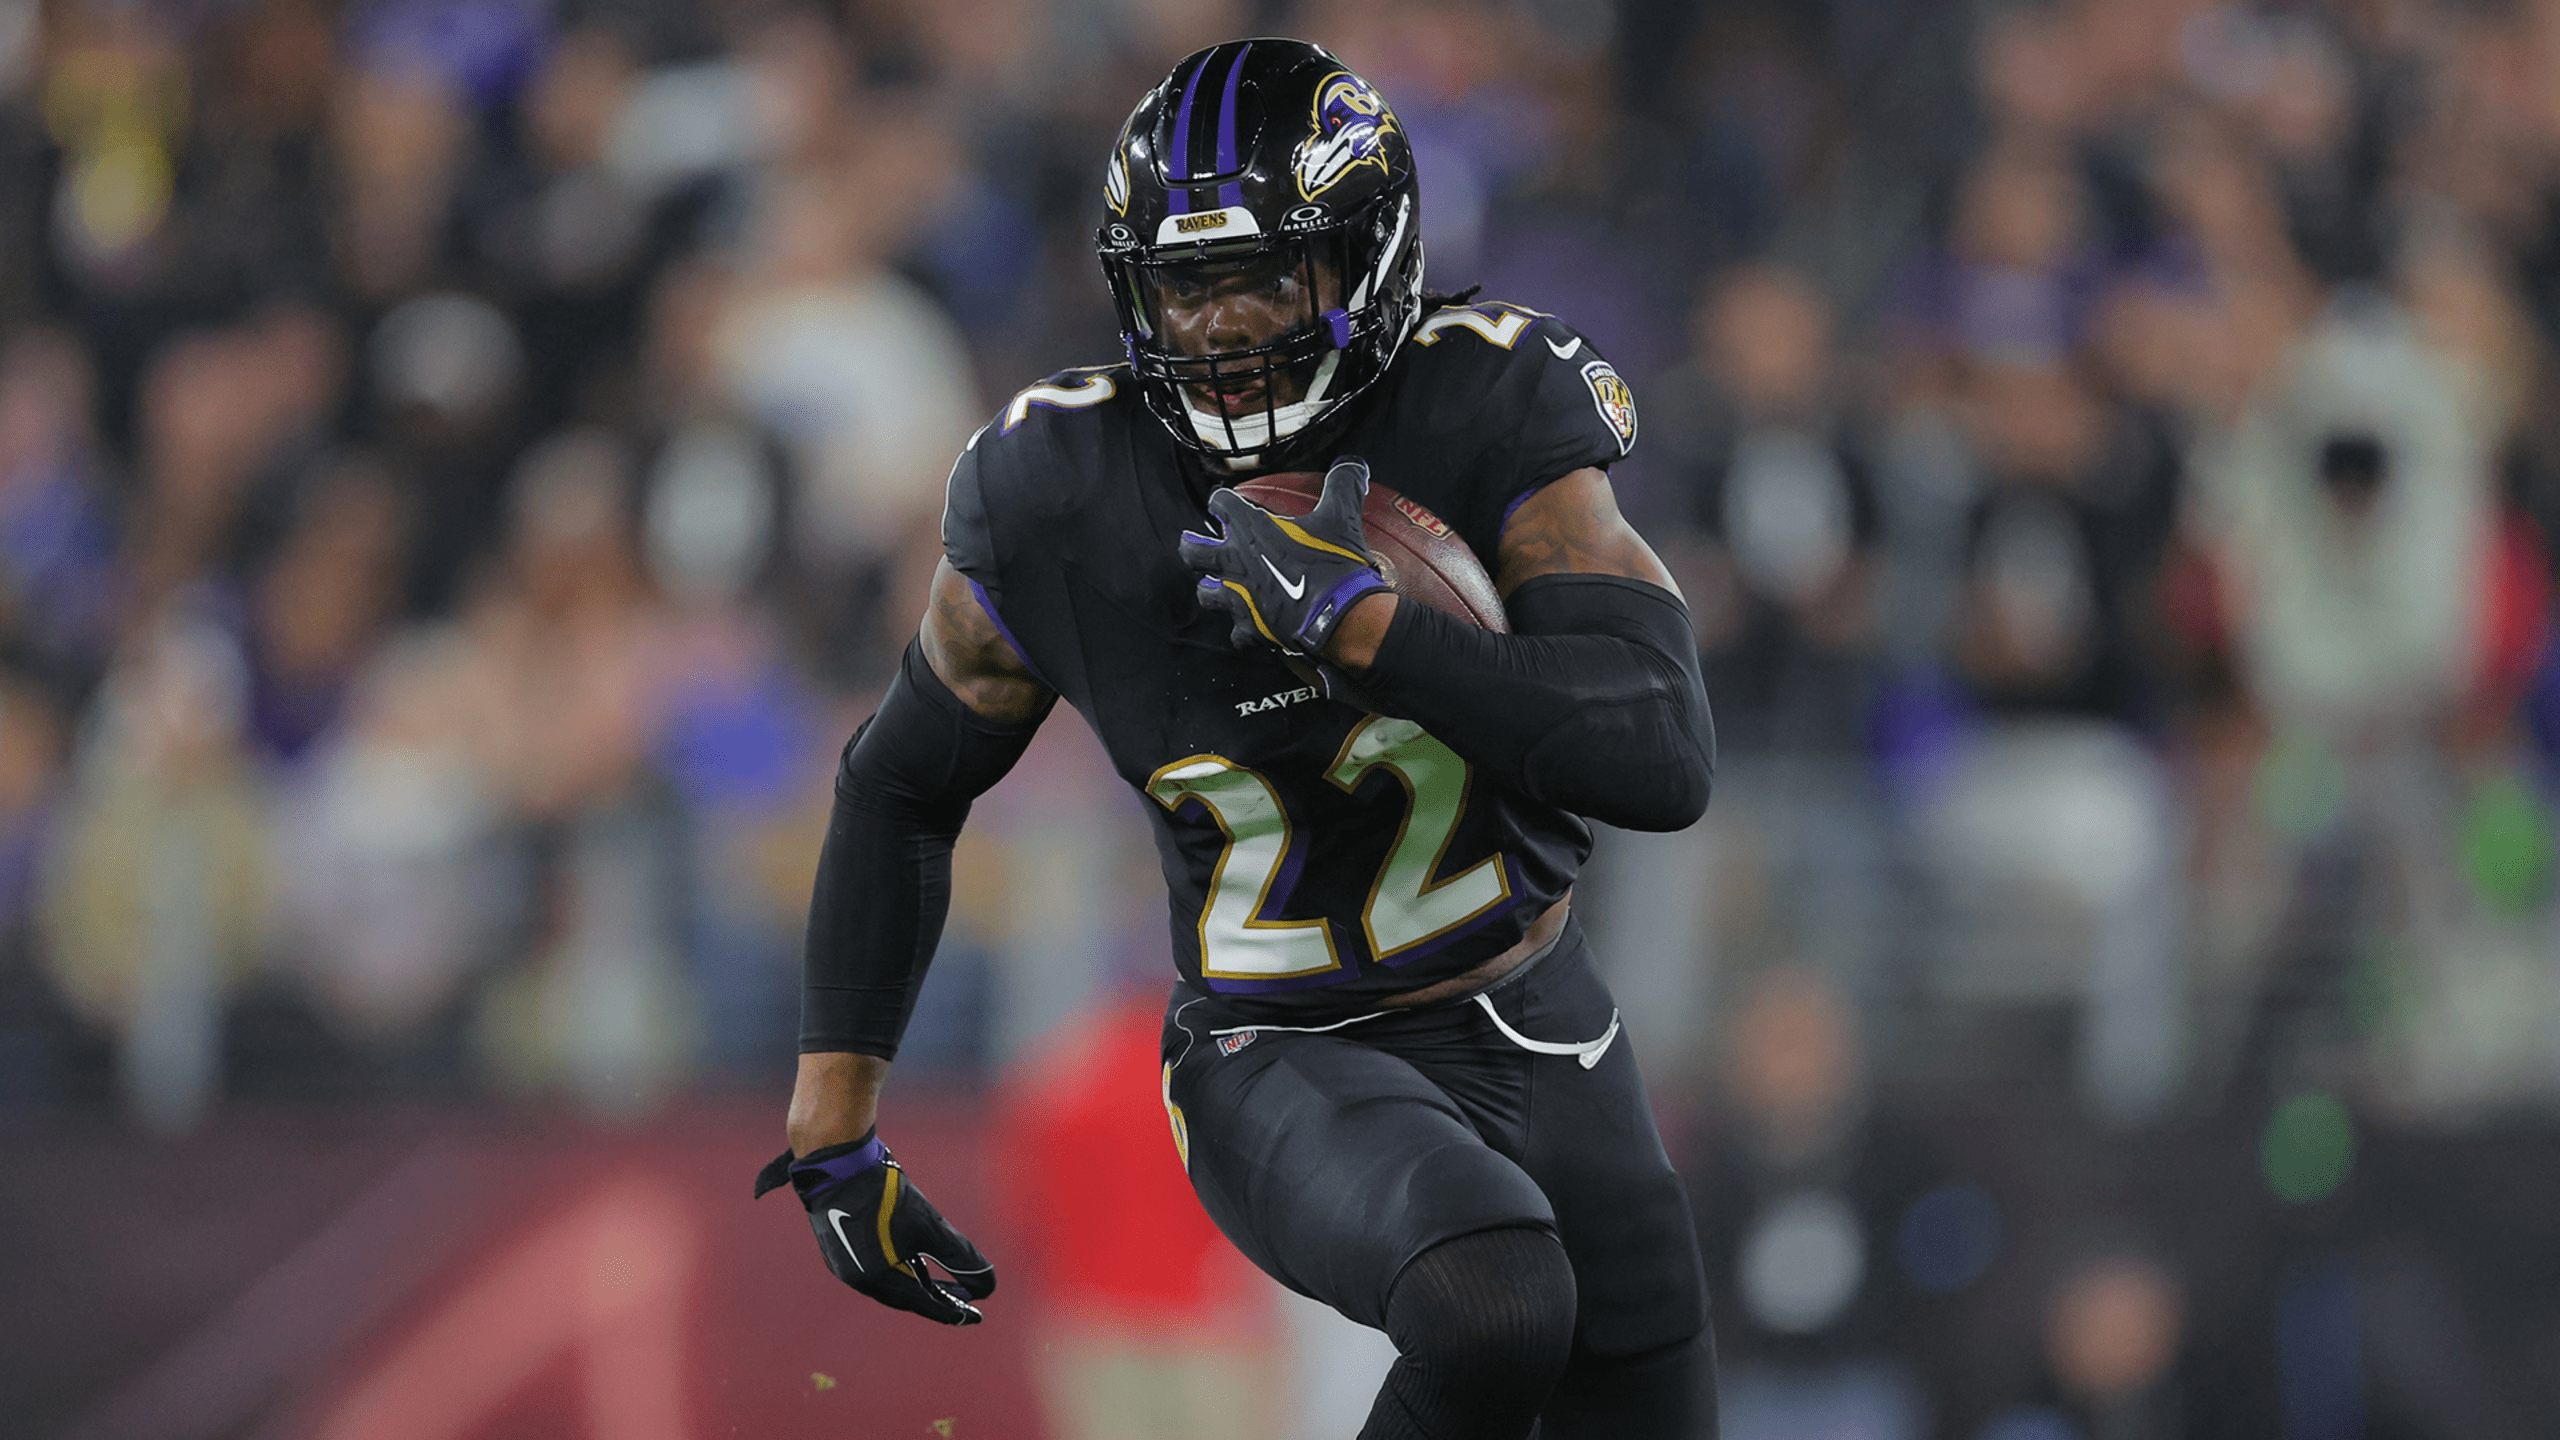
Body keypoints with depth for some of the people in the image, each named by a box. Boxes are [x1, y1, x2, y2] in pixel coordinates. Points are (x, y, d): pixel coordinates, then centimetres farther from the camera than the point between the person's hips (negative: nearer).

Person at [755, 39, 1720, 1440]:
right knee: (1493, 1310, -33)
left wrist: (1358, 624, -32)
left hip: (1534, 1024, 3)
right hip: (1284, 1064, -3)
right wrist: (831, 1127, 2)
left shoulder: (1492, 410, -14)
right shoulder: (1053, 500, -13)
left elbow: (1664, 762, -24)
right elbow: (898, 788, 4)